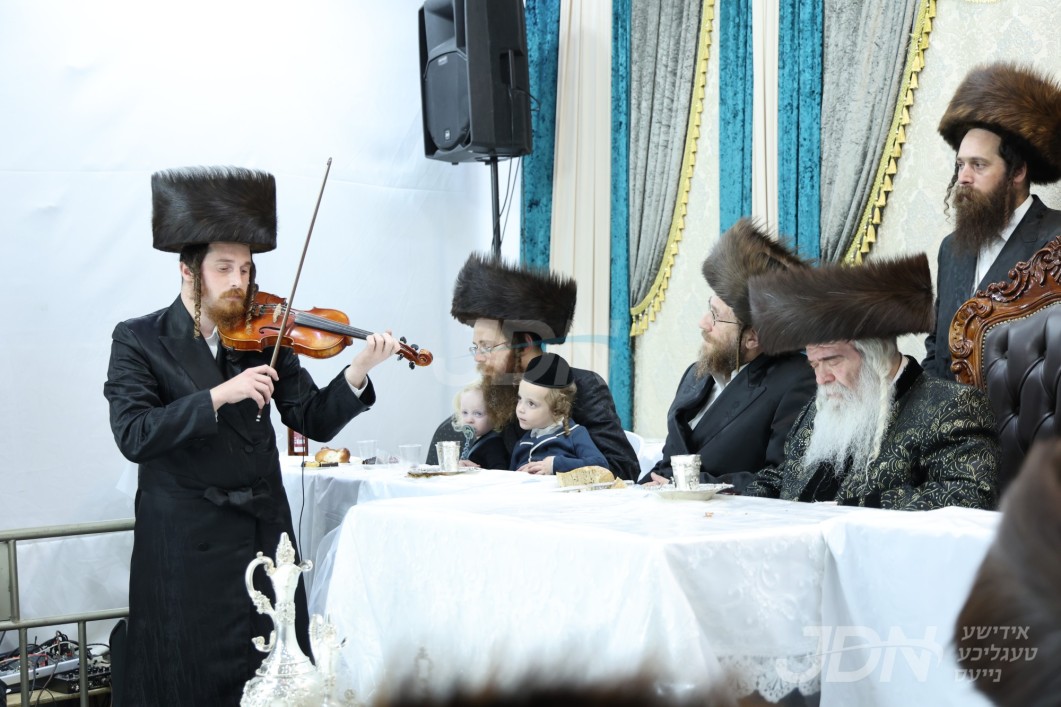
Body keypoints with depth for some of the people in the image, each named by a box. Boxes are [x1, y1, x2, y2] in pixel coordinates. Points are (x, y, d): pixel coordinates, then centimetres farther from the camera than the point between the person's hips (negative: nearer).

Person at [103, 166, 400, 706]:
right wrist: (219, 395, -26)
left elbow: (314, 422, 0)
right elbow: (134, 436, -18)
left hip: (267, 533, 4)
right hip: (186, 544, -4)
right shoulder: (138, 341, -5)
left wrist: (358, 371, -17)